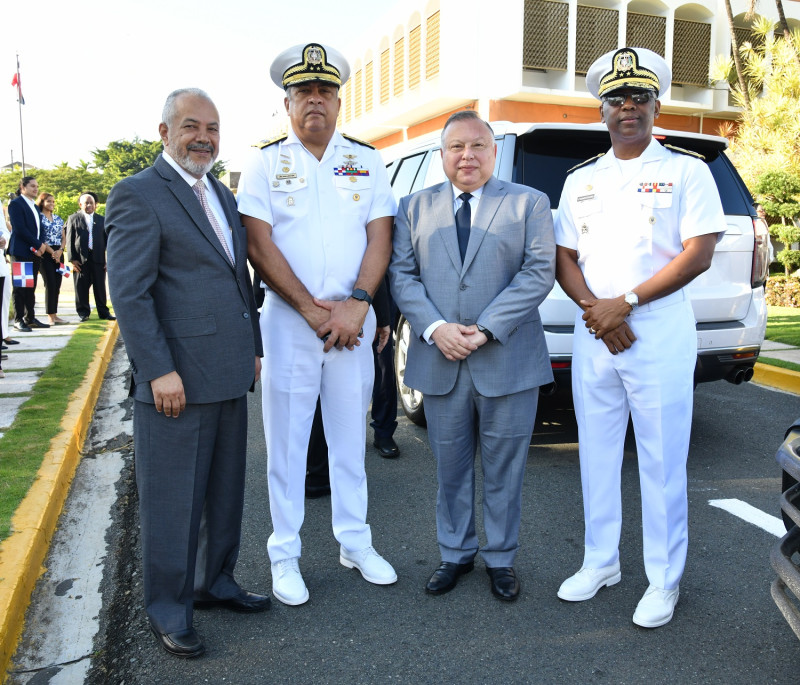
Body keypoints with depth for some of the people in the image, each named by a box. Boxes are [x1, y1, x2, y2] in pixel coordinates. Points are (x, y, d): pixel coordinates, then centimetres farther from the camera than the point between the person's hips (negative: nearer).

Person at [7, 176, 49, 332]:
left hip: (34, 252, 7)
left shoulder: (35, 206, 19)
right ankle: (18, 320, 0)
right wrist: (38, 245, -14)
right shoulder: (16, 203, -6)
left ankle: (30, 318, 14)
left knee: (31, 287, 9)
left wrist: (40, 246, 0)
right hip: (21, 252, -7)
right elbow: (19, 228, -14)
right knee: (20, 287, -3)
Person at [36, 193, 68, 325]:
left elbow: (63, 238, 15)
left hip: (58, 254, 6)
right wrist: (52, 252, -13)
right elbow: (39, 238, -8)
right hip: (45, 254, -6)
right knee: (50, 284, -9)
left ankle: (55, 315, 9)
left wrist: (60, 250, -3)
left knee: (57, 285, 4)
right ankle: (50, 316, -5)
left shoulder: (58, 219, 16)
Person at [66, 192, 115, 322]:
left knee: (100, 287, 4)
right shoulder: (73, 218, 8)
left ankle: (103, 312, 12)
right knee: (81, 287, 2)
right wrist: (72, 259, -5)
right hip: (80, 259, -1)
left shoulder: (102, 219, 13)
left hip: (98, 258, 1)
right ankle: (83, 313, 11)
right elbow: (69, 240, 3)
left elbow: (107, 240, 12)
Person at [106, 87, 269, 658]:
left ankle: (215, 582, 34)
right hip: (177, 381, -7)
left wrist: (253, 348, 16)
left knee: (225, 492, 17)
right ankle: (168, 610, 21)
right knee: (173, 501, 5)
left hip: (229, 376, 8)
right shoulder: (138, 195, -8)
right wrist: (160, 370, -19)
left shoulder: (223, 195, 17)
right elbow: (129, 293, -14)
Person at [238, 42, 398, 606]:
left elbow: (380, 237, 2)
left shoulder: (366, 161, 9)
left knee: (351, 437, 12)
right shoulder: (265, 163, 3)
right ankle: (285, 555, 17)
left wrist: (355, 305, -12)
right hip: (288, 320, -2)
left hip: (352, 321, 2)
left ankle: (356, 543, 26)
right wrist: (313, 310, -12)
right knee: (287, 442, 5)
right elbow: (260, 244, -6)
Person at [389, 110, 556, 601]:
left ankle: (501, 559, 26)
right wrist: (435, 328, -13)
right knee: (450, 467, 13)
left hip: (507, 362, -2)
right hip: (439, 362, 2)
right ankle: (455, 554, 29)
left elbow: (539, 272, -6)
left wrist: (486, 330, -15)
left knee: (504, 469, 8)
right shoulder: (415, 208, 11)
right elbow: (403, 274, 3)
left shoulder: (530, 204, 4)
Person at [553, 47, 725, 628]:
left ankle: (664, 581, 17)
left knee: (662, 461, 2)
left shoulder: (687, 171, 1)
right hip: (593, 336, 4)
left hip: (660, 336, -4)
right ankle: (601, 563, 28)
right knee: (597, 453, 12)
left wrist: (624, 303, -15)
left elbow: (698, 255, -8)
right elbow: (564, 258, 9)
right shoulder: (581, 180, 13)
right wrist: (595, 309, -9)